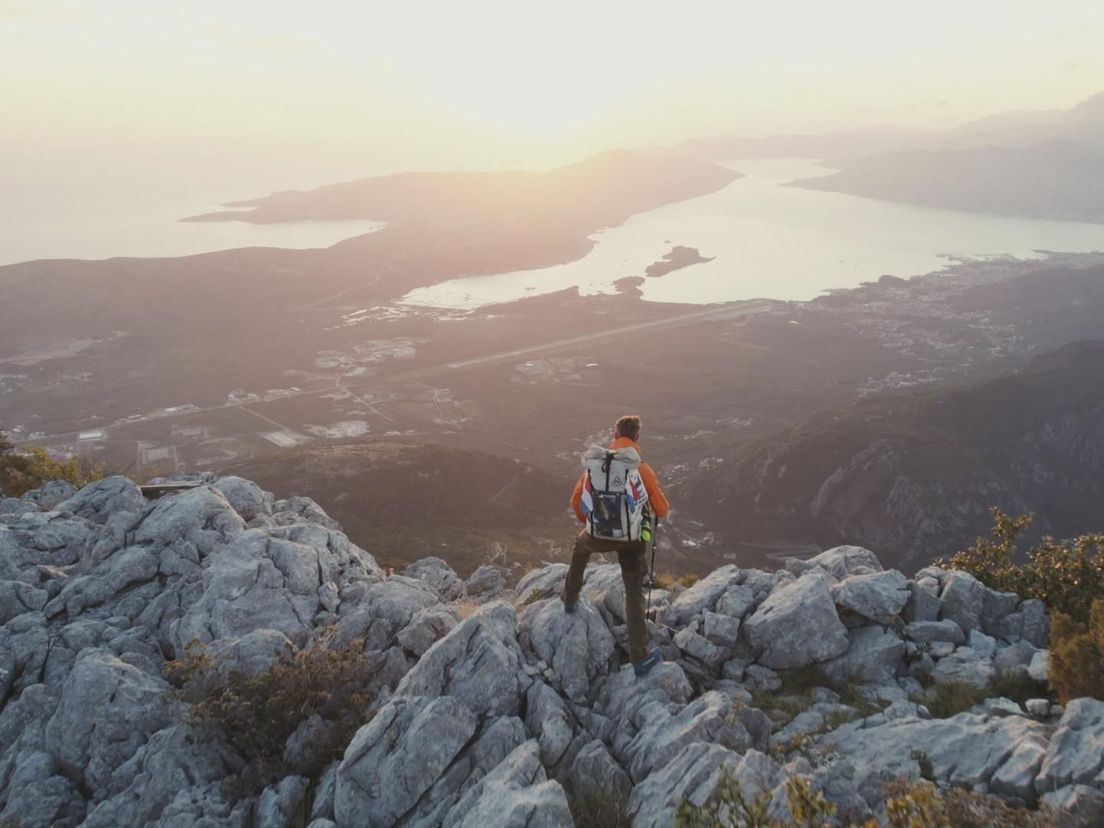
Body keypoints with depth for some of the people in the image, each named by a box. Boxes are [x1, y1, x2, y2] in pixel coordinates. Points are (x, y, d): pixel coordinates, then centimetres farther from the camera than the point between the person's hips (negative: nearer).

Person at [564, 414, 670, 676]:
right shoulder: (641, 469, -13)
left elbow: (576, 500, 6)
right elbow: (662, 510, -9)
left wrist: (587, 521, 26)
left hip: (600, 535, 2)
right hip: (632, 538, -2)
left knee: (581, 546, 37)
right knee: (634, 593, 9)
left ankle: (570, 599, 52)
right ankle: (639, 657, 9)